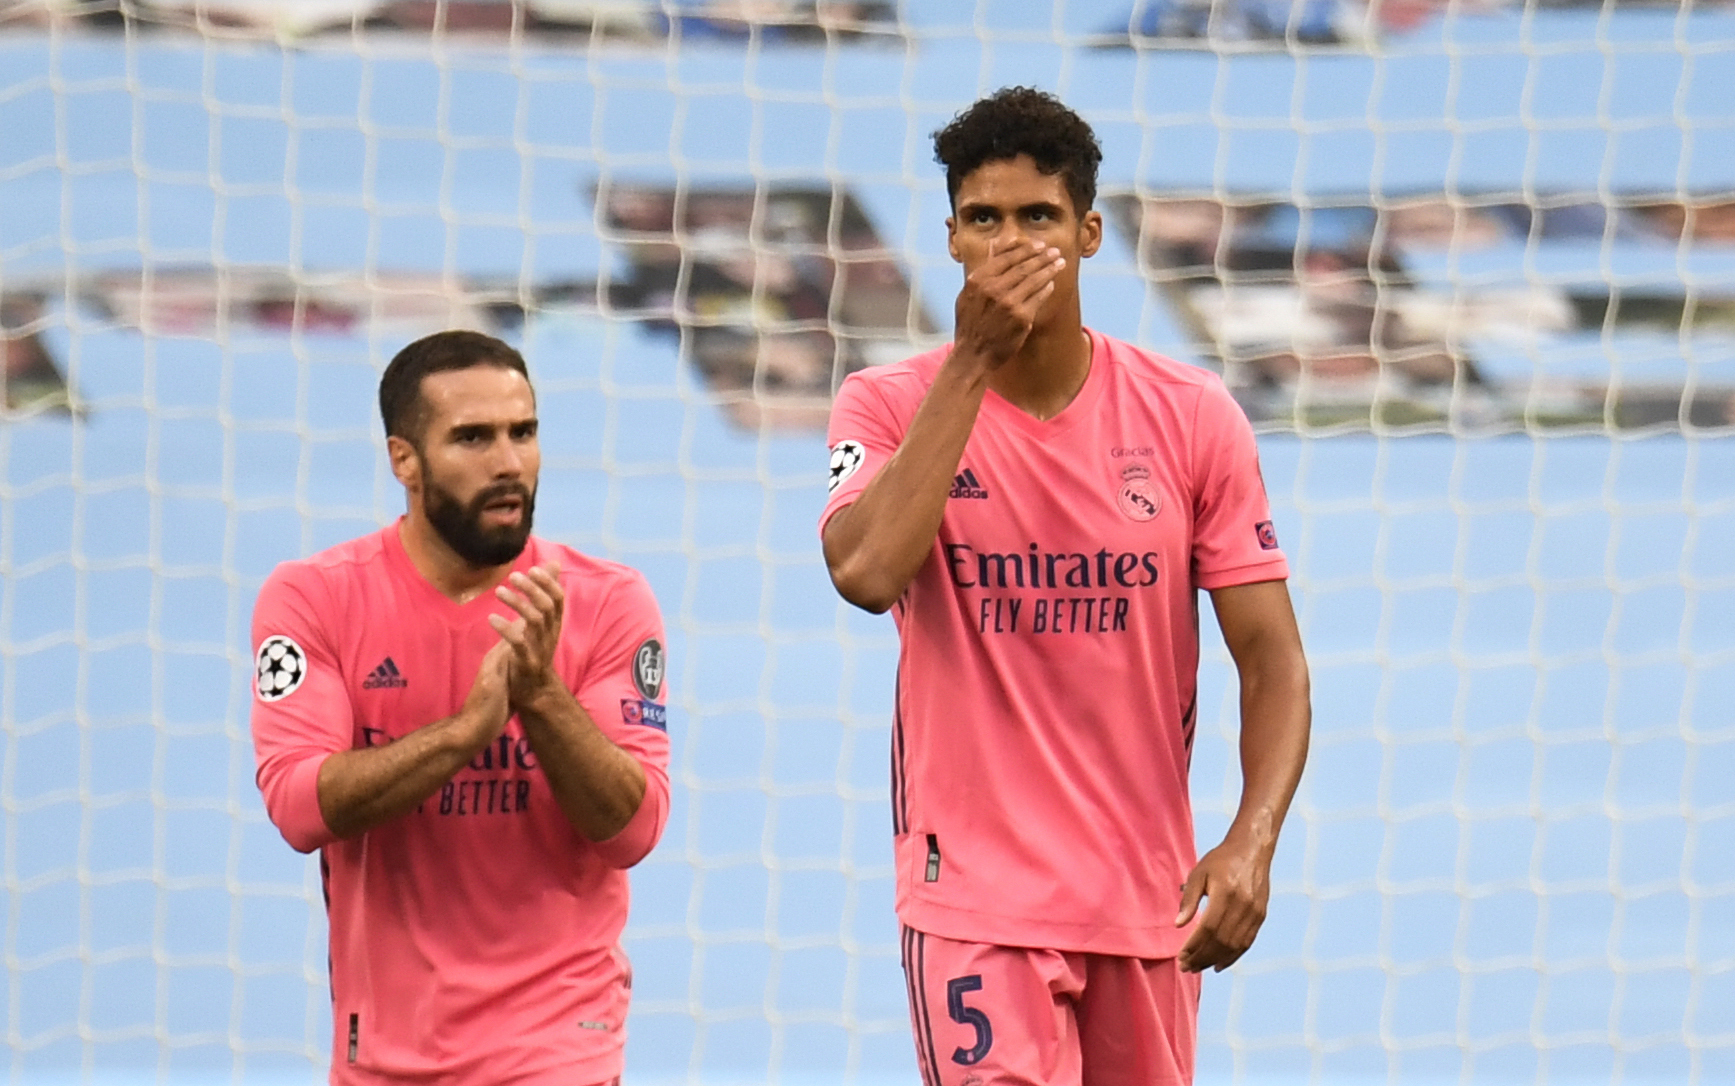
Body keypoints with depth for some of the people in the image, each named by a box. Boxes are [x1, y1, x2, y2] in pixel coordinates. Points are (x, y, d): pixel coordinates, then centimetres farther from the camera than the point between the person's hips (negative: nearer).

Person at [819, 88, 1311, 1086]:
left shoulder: (1192, 416, 1)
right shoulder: (892, 405, -2)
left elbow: (1273, 657, 1)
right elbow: (866, 573, -22)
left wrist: (1253, 840, -15)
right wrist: (974, 361, -17)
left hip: (1148, 894, 3)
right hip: (976, 893, -3)